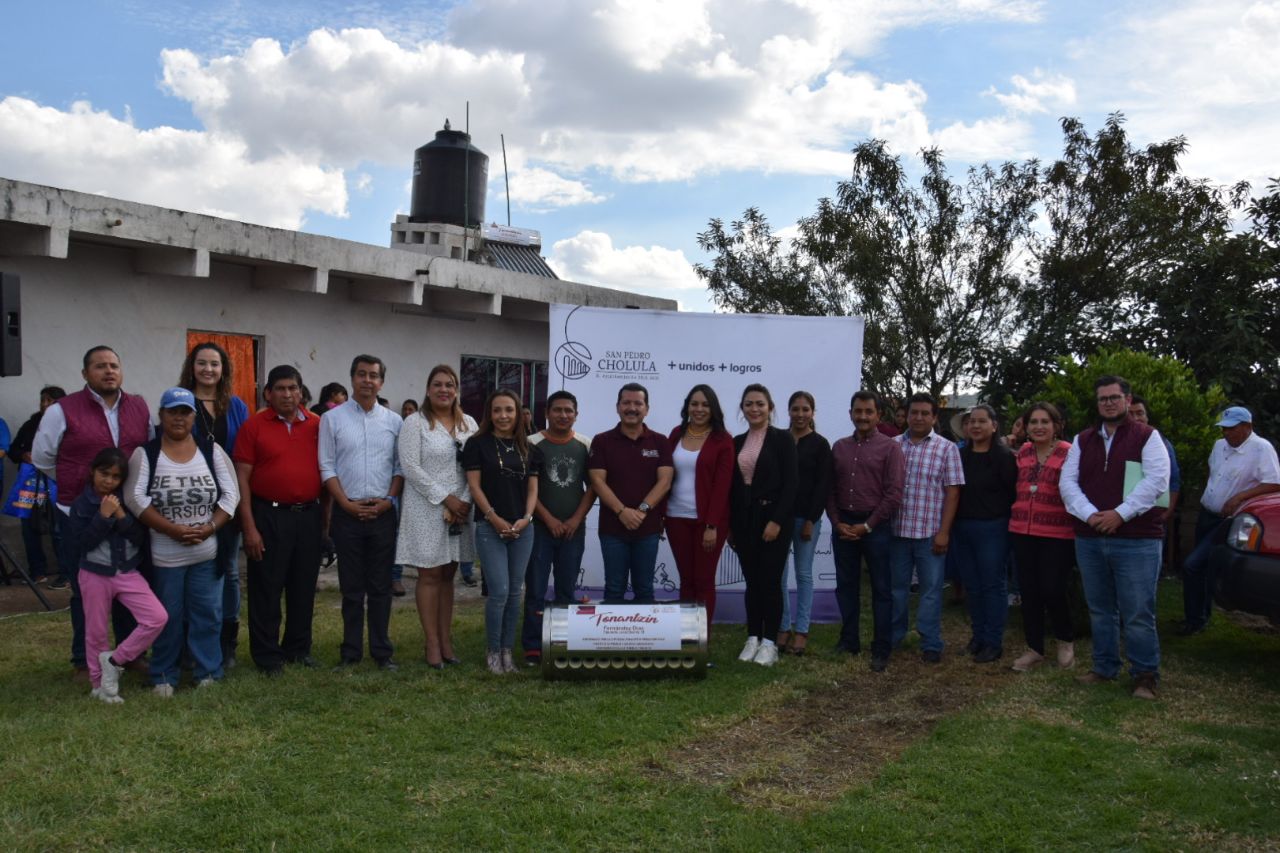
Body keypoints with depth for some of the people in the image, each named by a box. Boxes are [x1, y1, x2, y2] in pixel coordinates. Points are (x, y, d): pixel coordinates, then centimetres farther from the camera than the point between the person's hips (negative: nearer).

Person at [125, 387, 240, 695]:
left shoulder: (212, 451, 4)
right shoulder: (145, 454, -1)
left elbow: (231, 494, 1)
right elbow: (135, 497, -9)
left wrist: (209, 528, -13)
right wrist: (172, 529, -17)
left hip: (207, 552, 1)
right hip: (164, 554, -1)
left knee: (208, 613, 5)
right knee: (167, 616, 6)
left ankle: (208, 672, 16)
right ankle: (163, 677, 18)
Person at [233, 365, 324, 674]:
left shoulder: (317, 425, 6)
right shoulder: (254, 426, -3)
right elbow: (242, 478, -5)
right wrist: (249, 527, -11)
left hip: (309, 515, 3)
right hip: (268, 515, -3)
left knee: (304, 587, 12)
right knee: (266, 588, 3)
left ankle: (298, 647, 26)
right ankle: (267, 655, 14)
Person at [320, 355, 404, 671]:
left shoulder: (394, 421, 7)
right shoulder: (332, 418, 2)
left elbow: (400, 466, 7)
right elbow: (327, 467, -1)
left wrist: (389, 500, -6)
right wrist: (347, 504, -9)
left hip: (383, 513, 1)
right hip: (347, 512, -1)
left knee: (381, 586, 7)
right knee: (351, 587, 6)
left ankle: (382, 651, 15)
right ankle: (351, 652, 15)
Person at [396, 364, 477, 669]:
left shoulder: (469, 424, 10)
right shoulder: (415, 422, -3)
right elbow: (410, 467, -10)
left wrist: (463, 501, -7)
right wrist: (446, 499, -12)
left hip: (460, 509, 4)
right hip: (426, 509, -4)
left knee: (448, 575, 9)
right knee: (430, 575, -1)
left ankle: (446, 640, 14)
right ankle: (432, 643, 5)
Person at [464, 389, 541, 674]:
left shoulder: (528, 449, 10)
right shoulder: (477, 444, -1)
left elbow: (532, 488, 9)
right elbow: (474, 486, -5)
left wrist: (526, 517, -7)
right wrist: (494, 518, -13)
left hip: (522, 528, 4)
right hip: (490, 527, -4)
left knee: (514, 592, 7)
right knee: (499, 591, -8)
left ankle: (508, 649, 18)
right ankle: (492, 651, 8)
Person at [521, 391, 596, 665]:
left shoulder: (585, 446, 4)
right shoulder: (533, 444, -2)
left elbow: (592, 486, 6)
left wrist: (576, 519, -5)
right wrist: (549, 519, -10)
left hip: (574, 529, 2)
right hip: (540, 527, -2)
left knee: (567, 590, 9)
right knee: (536, 590, 0)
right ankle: (532, 646, 7)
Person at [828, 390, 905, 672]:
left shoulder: (890, 448, -4)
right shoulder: (839, 447, 10)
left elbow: (894, 494, -9)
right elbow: (830, 489, 10)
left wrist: (867, 526, -10)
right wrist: (837, 522, -2)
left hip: (875, 527, -4)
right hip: (843, 526, 4)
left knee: (881, 589, 3)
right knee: (846, 586, 11)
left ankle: (881, 649, 9)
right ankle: (848, 641, 23)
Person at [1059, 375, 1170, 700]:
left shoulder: (1147, 437, 1)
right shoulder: (1082, 441, 13)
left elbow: (1156, 480, -11)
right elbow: (1067, 482, 5)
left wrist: (1119, 514, -17)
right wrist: (1090, 515, -12)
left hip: (1137, 539, -5)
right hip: (1089, 539, 5)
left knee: (1138, 612, -3)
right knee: (1100, 610, 13)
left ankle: (1145, 675, 9)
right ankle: (1104, 668, 25)